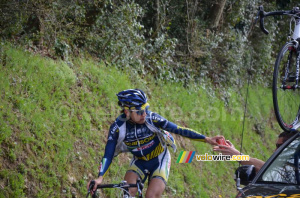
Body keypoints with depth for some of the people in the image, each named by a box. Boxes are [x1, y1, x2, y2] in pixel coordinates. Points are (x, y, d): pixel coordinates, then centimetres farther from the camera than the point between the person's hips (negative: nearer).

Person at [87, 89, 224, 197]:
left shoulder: (152, 118, -25)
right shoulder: (118, 127, -22)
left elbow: (178, 130, -21)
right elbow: (108, 155, -22)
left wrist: (207, 139, -27)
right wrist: (100, 178, -37)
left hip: (159, 160, -2)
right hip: (139, 162, 2)